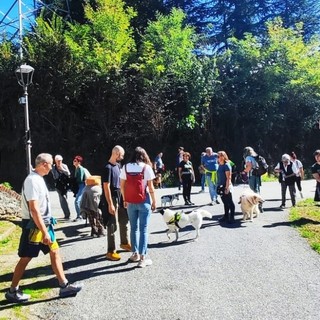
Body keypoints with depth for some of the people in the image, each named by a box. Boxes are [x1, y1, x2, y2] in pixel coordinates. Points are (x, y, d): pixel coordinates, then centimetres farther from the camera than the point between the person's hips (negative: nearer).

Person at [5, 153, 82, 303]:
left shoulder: (39, 178, 9)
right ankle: (12, 291, 19)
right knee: (25, 258, 3)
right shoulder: (32, 180, -21)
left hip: (44, 223, 9)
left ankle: (64, 286, 15)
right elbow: (34, 209, -26)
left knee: (55, 252, 9)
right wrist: (44, 232, -26)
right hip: (33, 226, -9)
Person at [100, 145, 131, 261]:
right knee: (112, 226, -2)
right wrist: (110, 204, -22)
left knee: (124, 220, 19)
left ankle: (124, 243, 38)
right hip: (112, 199, -9)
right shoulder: (108, 168, -18)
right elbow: (106, 187, -20)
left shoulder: (118, 165, 8)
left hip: (120, 197, 9)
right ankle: (111, 251, 8)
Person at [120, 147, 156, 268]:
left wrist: (124, 200, 15)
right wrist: (154, 201, 2)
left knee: (134, 228, 15)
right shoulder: (146, 167, -7)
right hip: (144, 202, -3)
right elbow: (150, 187, -7)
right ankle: (142, 258, 2)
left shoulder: (126, 167, 2)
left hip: (130, 202, 3)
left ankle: (135, 254, 24)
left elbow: (122, 185, 4)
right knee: (143, 229, 1)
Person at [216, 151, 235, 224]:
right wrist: (218, 186, 15)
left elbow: (228, 178, -17)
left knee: (229, 202, 0)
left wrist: (227, 188, -20)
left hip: (226, 187, -8)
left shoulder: (226, 165, -14)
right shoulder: (219, 165, 10)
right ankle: (226, 216, 26)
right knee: (225, 202, 16)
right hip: (221, 186, 8)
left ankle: (232, 217, 6)